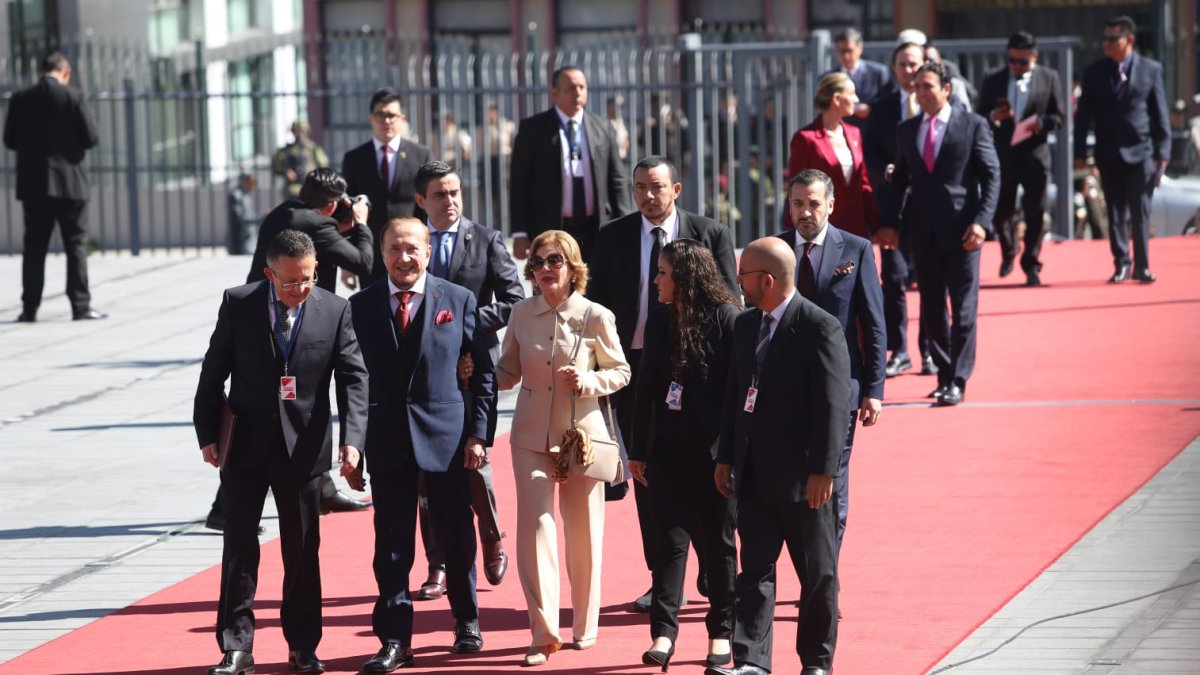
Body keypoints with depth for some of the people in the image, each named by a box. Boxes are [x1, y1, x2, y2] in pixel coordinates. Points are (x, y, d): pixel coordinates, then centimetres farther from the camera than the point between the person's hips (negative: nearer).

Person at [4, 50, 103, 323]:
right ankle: (80, 305, 1)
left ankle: (29, 308, 6)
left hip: (33, 185, 3)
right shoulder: (74, 98, -9)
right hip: (70, 183, -3)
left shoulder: (20, 100, -1)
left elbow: (9, 140, 3)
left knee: (34, 248, 8)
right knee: (76, 245, 4)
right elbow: (91, 138, -9)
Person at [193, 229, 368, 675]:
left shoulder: (335, 311, -5)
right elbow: (214, 372, 1)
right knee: (239, 546, 0)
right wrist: (207, 434, -3)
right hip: (245, 445, 0)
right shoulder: (238, 304, -5)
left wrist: (352, 438, -19)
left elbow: (353, 378, -7)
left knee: (303, 549, 8)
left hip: (303, 448, 0)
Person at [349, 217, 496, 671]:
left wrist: (478, 432, -4)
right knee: (391, 545, 1)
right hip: (387, 441, 1)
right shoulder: (362, 306, 2)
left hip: (447, 436, 0)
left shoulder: (458, 301, 0)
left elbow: (483, 371, 3)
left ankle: (467, 623, 29)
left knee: (457, 538, 10)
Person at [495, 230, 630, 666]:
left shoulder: (596, 317, -6)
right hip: (532, 434, 1)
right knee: (535, 526, -8)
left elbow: (620, 371, 2)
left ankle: (584, 626, 23)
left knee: (583, 531, 7)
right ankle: (543, 631, -6)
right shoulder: (522, 314, 1)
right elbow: (508, 372, 8)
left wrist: (587, 380, -17)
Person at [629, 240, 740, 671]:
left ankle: (721, 631, 16)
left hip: (714, 450, -4)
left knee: (717, 540, 6)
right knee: (670, 537, -1)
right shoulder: (659, 320, 8)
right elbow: (647, 387, 12)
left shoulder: (726, 319, -9)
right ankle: (663, 631, -3)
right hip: (668, 448, 4)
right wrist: (638, 450, 12)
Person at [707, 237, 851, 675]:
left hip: (800, 473, -7)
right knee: (755, 568, 3)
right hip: (754, 473, 7)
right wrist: (726, 457, 12)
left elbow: (833, 404, -16)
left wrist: (822, 470, -18)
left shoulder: (821, 328, -13)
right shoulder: (745, 325, 10)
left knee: (817, 573, 6)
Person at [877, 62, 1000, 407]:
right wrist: (891, 223, 5)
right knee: (931, 310, 8)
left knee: (963, 309, -3)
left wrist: (982, 221, -13)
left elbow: (992, 176, -4)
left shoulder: (973, 125, -2)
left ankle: (957, 382, 0)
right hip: (924, 232, 5)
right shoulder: (906, 130, 10)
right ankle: (945, 375, 17)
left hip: (961, 230, -4)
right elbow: (900, 180, 15)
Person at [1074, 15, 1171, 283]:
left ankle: (1142, 266, 5)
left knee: (1140, 212, -2)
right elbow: (1083, 115, 4)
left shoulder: (1151, 69, 0)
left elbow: (1160, 113, 1)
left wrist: (1163, 150, -3)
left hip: (1141, 151, -2)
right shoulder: (1094, 73, 4)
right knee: (1116, 213, 5)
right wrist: (1080, 152, -1)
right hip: (1109, 153, 2)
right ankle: (1121, 263, 13)